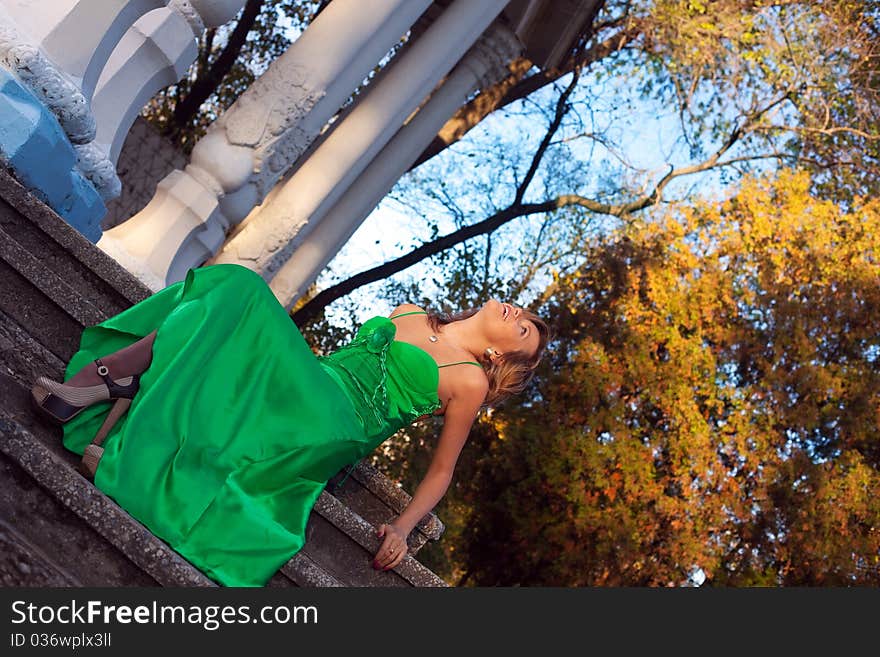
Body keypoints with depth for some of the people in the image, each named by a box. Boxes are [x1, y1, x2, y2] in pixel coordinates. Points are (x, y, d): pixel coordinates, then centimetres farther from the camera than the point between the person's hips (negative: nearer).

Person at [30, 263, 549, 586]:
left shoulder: (469, 379, 8)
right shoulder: (409, 313, 23)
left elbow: (441, 471, 8)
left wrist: (403, 528, -4)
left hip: (338, 417, -5)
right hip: (302, 379, 5)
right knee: (241, 288, -20)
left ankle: (132, 455, -35)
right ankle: (98, 377, -29)